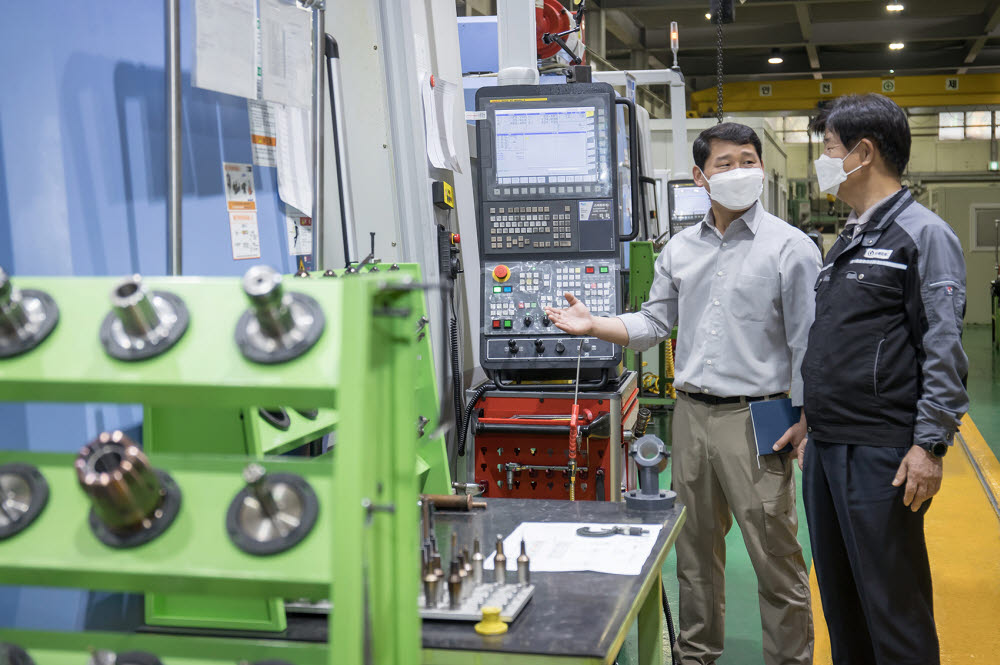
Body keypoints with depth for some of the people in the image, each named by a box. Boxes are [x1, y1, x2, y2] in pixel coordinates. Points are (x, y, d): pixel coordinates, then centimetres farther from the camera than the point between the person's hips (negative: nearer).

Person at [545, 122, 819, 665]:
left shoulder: (789, 247, -4)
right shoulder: (680, 249, 11)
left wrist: (803, 420, -11)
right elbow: (655, 323, 13)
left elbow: (807, 341, -6)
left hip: (755, 418, -5)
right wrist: (595, 326, -1)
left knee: (775, 556, 0)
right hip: (691, 415, 5)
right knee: (695, 549, 16)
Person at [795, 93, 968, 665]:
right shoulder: (848, 242, 17)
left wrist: (929, 446, -19)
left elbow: (944, 350, -15)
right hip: (827, 451, 9)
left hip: (882, 456, -9)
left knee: (894, 607, -1)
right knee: (840, 599, 16)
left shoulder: (922, 234, -9)